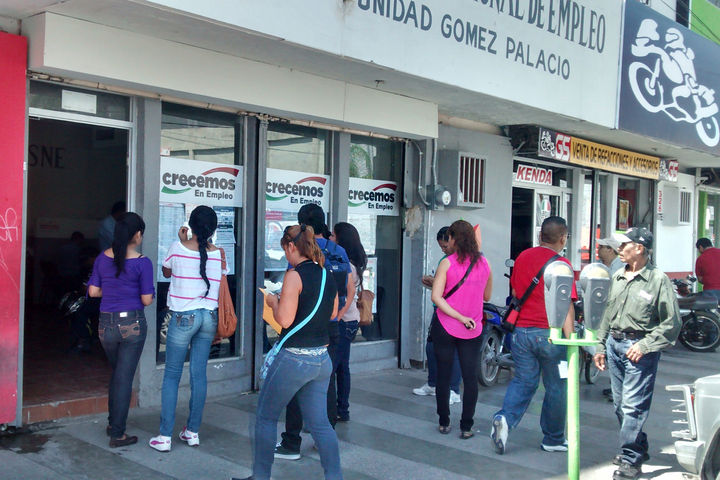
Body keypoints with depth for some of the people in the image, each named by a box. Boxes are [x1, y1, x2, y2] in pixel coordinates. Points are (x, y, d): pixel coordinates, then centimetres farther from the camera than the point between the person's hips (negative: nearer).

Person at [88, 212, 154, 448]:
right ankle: (117, 434, 10)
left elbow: (93, 291, 4)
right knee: (124, 377, 4)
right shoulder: (142, 263, -13)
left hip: (106, 324, 5)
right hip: (132, 324, -5)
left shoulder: (103, 258, 1)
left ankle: (113, 423, 34)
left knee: (117, 373, 24)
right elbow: (147, 299, -12)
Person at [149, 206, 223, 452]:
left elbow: (166, 272, 12)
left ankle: (164, 436, 3)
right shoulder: (216, 252, 1)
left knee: (172, 375, 3)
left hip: (183, 316, -3)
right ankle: (193, 431, 17)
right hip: (209, 316, 3)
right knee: (199, 373, 9)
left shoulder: (178, 247, -6)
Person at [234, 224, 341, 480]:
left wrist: (274, 302, 0)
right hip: (322, 359, 7)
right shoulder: (328, 277, 6)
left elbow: (285, 319, -20)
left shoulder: (295, 275, -15)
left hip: (294, 358, -7)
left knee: (266, 417, 11)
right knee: (320, 423, 12)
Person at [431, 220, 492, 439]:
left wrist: (459, 317, -15)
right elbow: (487, 296, 13)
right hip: (473, 329, 2)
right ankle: (466, 427, 8)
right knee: (470, 377, 7)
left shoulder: (447, 263, -9)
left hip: (445, 326, -2)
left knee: (443, 375, 9)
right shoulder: (484, 263, 1)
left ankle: (444, 423, 18)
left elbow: (436, 296, -17)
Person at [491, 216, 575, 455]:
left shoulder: (522, 258, 6)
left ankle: (505, 418, -12)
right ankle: (553, 440, 22)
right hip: (550, 334, -5)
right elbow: (565, 306, -16)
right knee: (556, 387, 10)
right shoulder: (561, 264, -12)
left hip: (521, 331, 5)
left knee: (523, 381, 12)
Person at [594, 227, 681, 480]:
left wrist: (645, 345, -16)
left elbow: (671, 322, -9)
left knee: (633, 405, -9)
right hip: (615, 343, 7)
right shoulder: (617, 277, 12)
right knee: (620, 404, 14)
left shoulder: (658, 279, -8)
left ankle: (630, 460, -1)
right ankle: (637, 447, 31)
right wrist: (601, 346, 16)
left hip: (640, 348, -7)